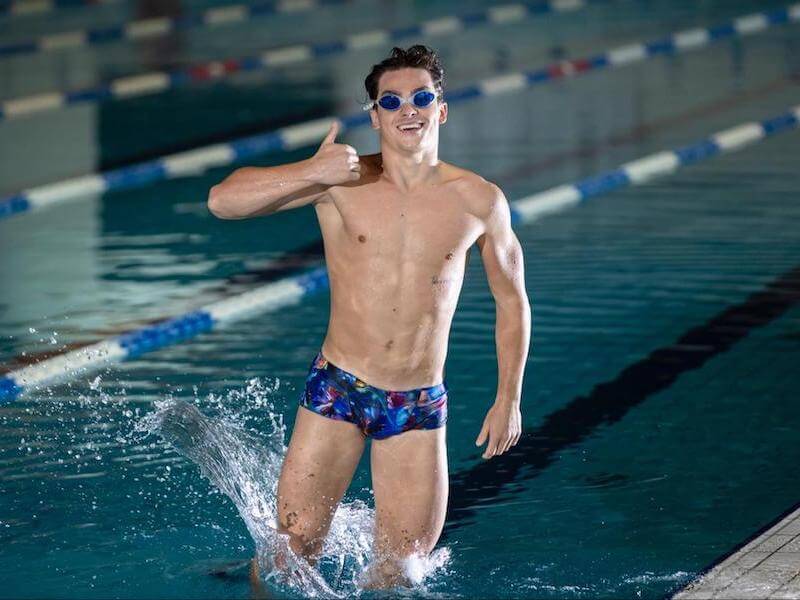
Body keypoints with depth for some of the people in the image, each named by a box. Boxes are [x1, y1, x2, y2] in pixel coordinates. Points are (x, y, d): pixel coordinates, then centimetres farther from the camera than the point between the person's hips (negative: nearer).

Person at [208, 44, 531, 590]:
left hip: (420, 406, 1)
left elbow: (512, 300, 11)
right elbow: (222, 201, -13)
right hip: (336, 391, -1)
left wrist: (509, 399, 7)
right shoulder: (342, 181, -6)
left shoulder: (479, 201, -2)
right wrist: (312, 173, -24)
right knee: (294, 549, 0)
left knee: (398, 570, 4)